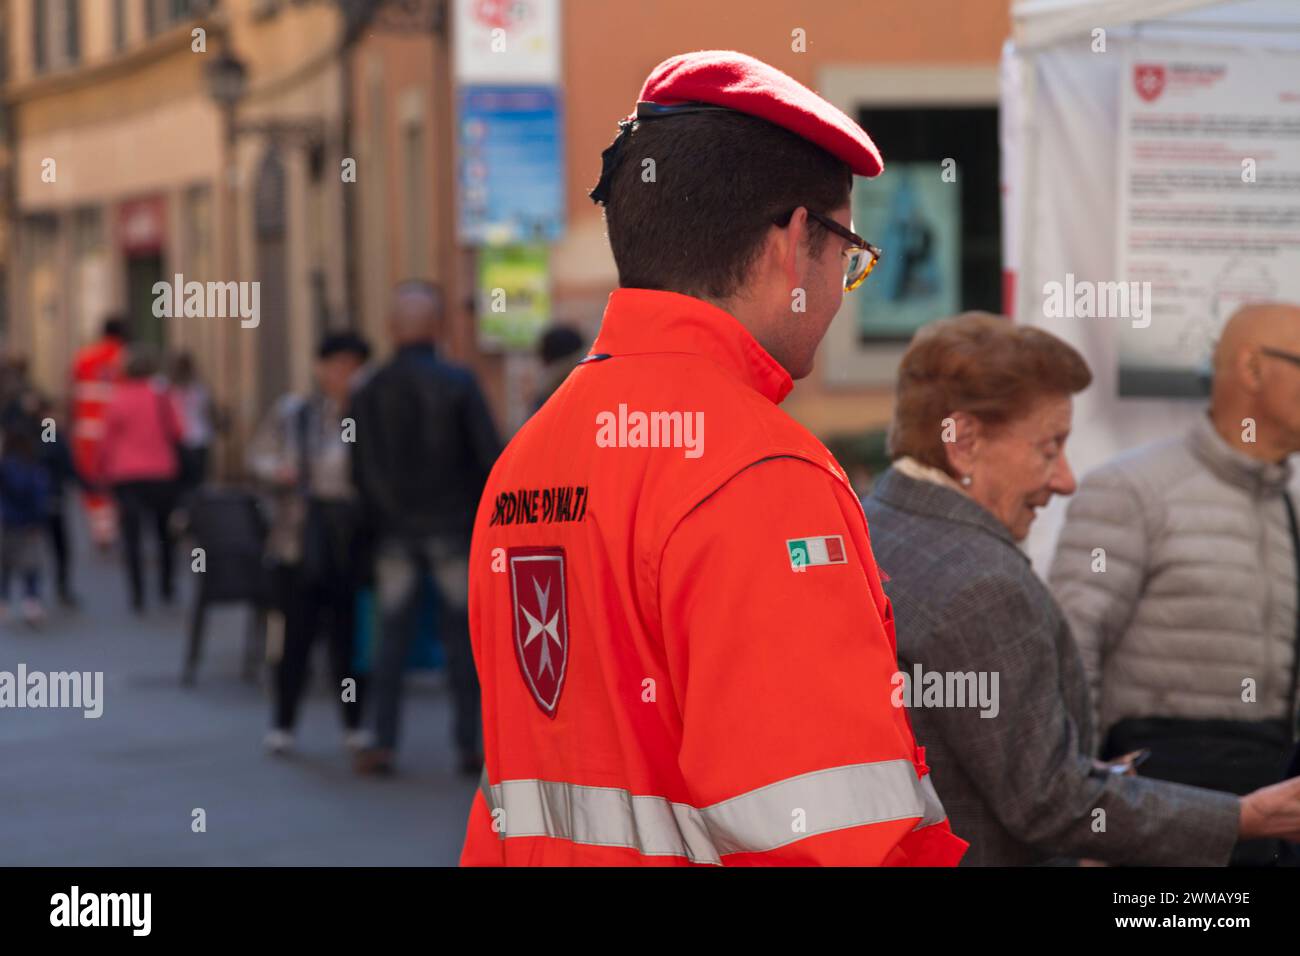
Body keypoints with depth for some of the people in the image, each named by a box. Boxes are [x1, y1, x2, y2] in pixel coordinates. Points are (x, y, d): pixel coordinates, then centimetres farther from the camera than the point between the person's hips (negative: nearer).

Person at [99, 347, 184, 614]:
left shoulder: (116, 401, -5)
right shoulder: (161, 398, -5)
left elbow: (108, 440, -1)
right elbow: (176, 432, -2)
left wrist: (102, 470, 11)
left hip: (125, 475, -1)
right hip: (161, 473, 1)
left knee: (131, 534, 0)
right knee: (165, 530, 19)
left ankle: (137, 594, -8)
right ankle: (166, 586, 21)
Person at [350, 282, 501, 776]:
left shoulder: (368, 392, 1)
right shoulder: (458, 383, -9)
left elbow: (359, 471, 5)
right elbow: (489, 455, -10)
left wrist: (373, 527, 12)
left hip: (395, 532, 3)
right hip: (452, 528, -2)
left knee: (392, 638, 7)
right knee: (462, 637, 4)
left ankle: (383, 744, 2)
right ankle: (469, 745, 5)